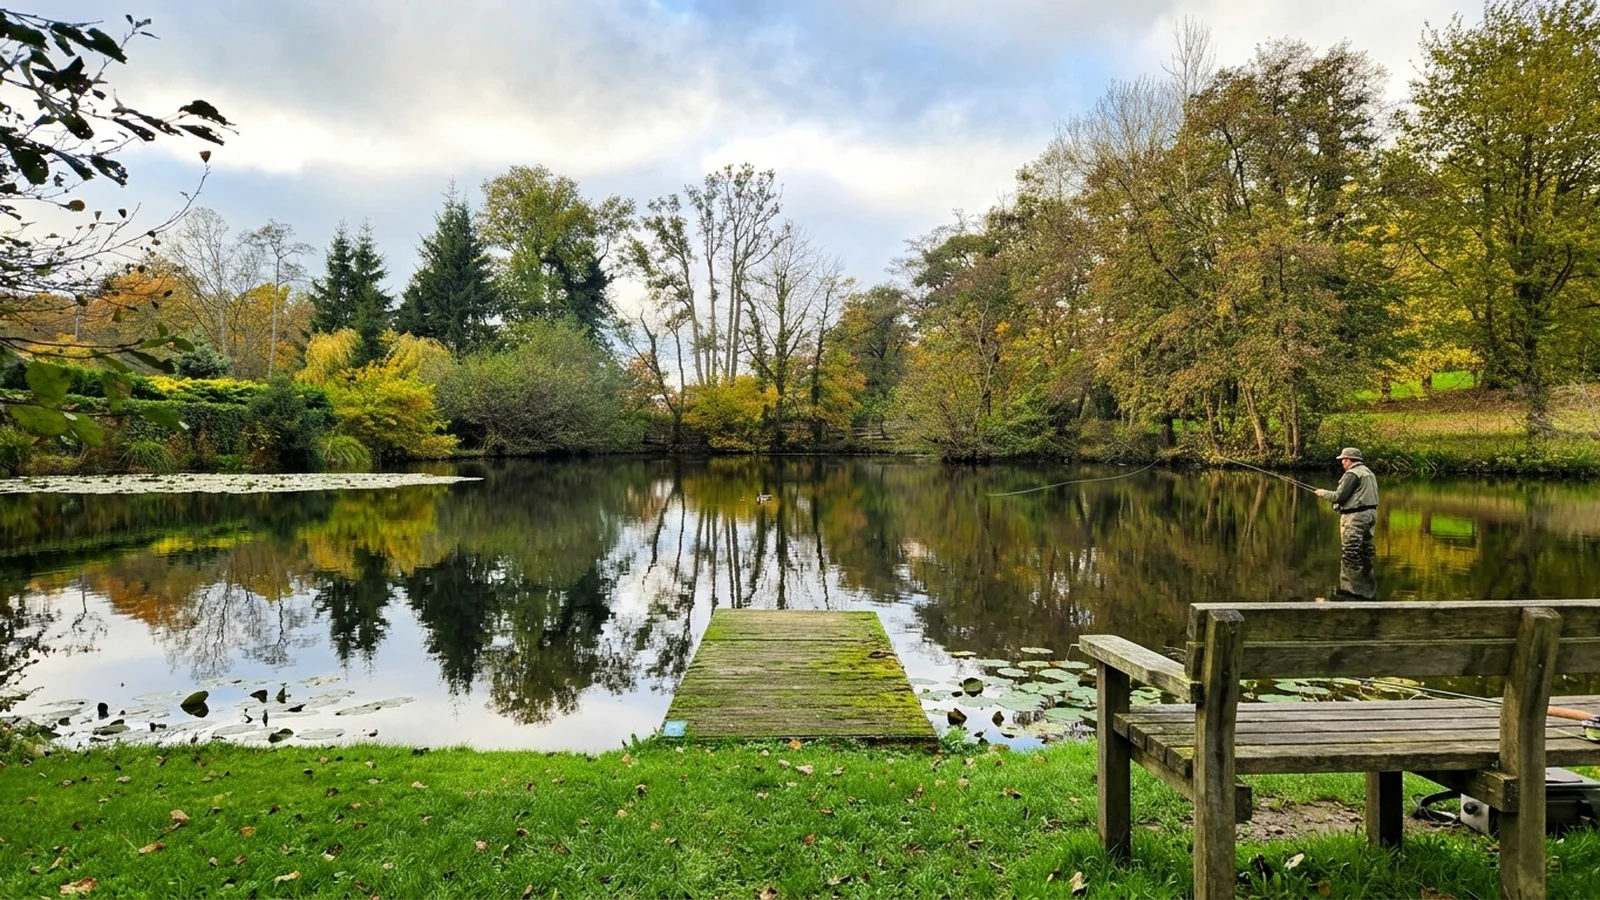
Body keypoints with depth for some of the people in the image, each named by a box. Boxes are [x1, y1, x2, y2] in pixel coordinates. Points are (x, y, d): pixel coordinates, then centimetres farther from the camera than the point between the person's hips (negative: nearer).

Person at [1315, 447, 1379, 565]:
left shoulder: (1352, 474, -15)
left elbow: (1340, 496, -18)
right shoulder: (1369, 472, 16)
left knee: (1351, 552, -6)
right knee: (1365, 548, 16)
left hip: (1355, 516, -10)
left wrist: (1325, 494, -2)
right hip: (1370, 513, 10)